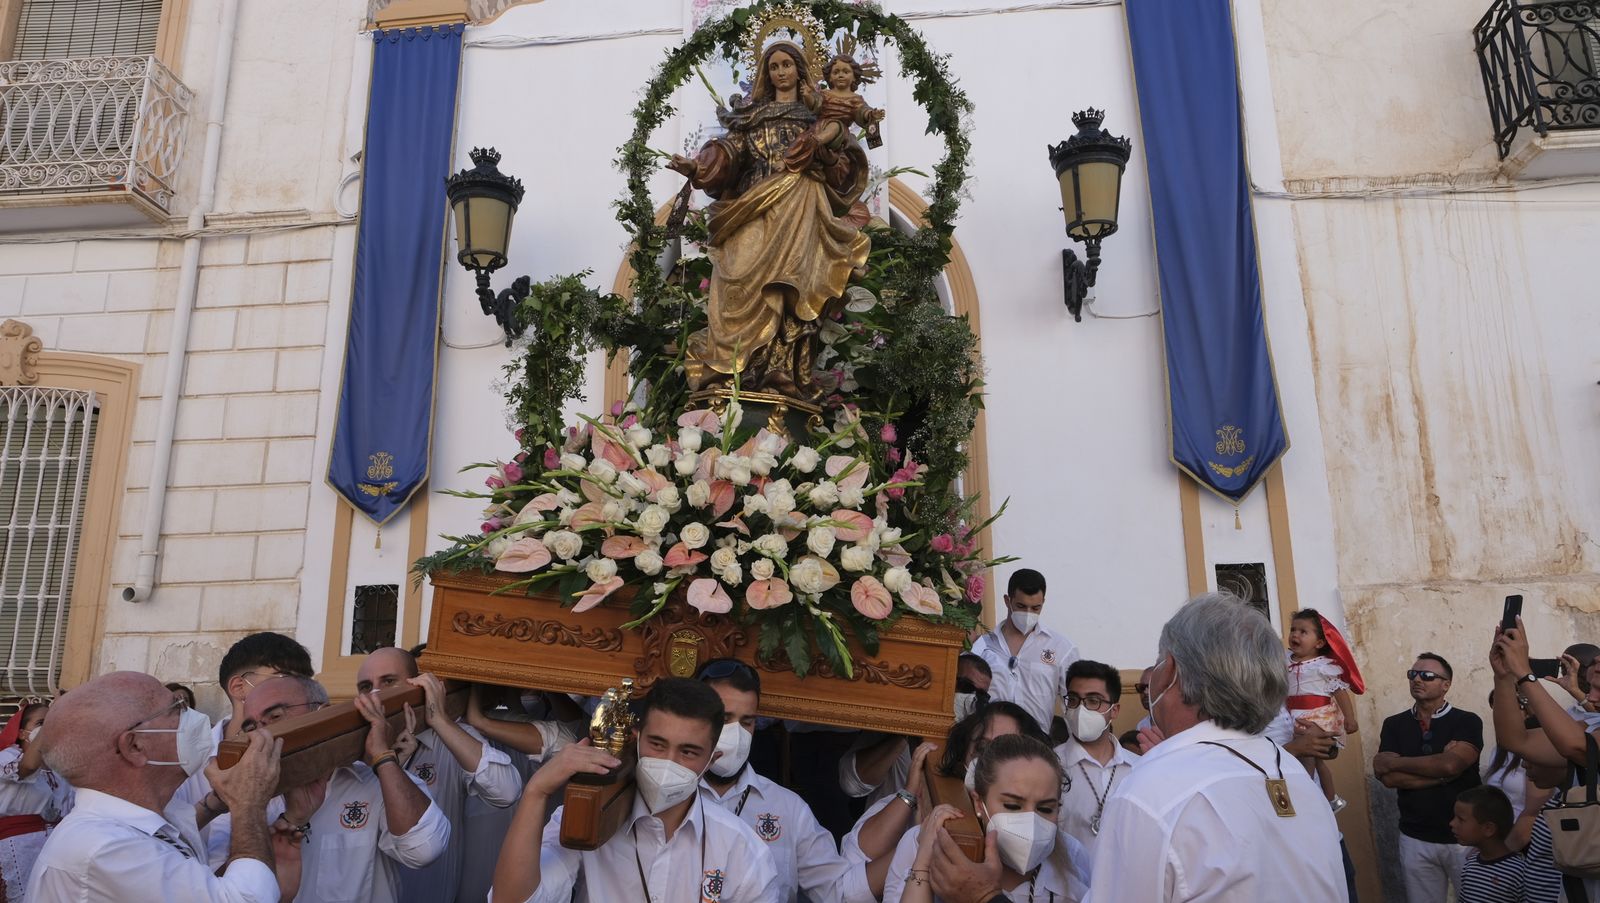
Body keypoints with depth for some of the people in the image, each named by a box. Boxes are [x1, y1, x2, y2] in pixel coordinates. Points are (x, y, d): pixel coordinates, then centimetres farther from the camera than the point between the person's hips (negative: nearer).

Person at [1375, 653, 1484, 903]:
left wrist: (1393, 761, -11)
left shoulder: (1467, 722, -5)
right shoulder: (1394, 725, 3)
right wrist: (1441, 772, -16)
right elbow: (1388, 777, -8)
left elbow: (1450, 765, -21)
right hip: (1415, 839, 3)